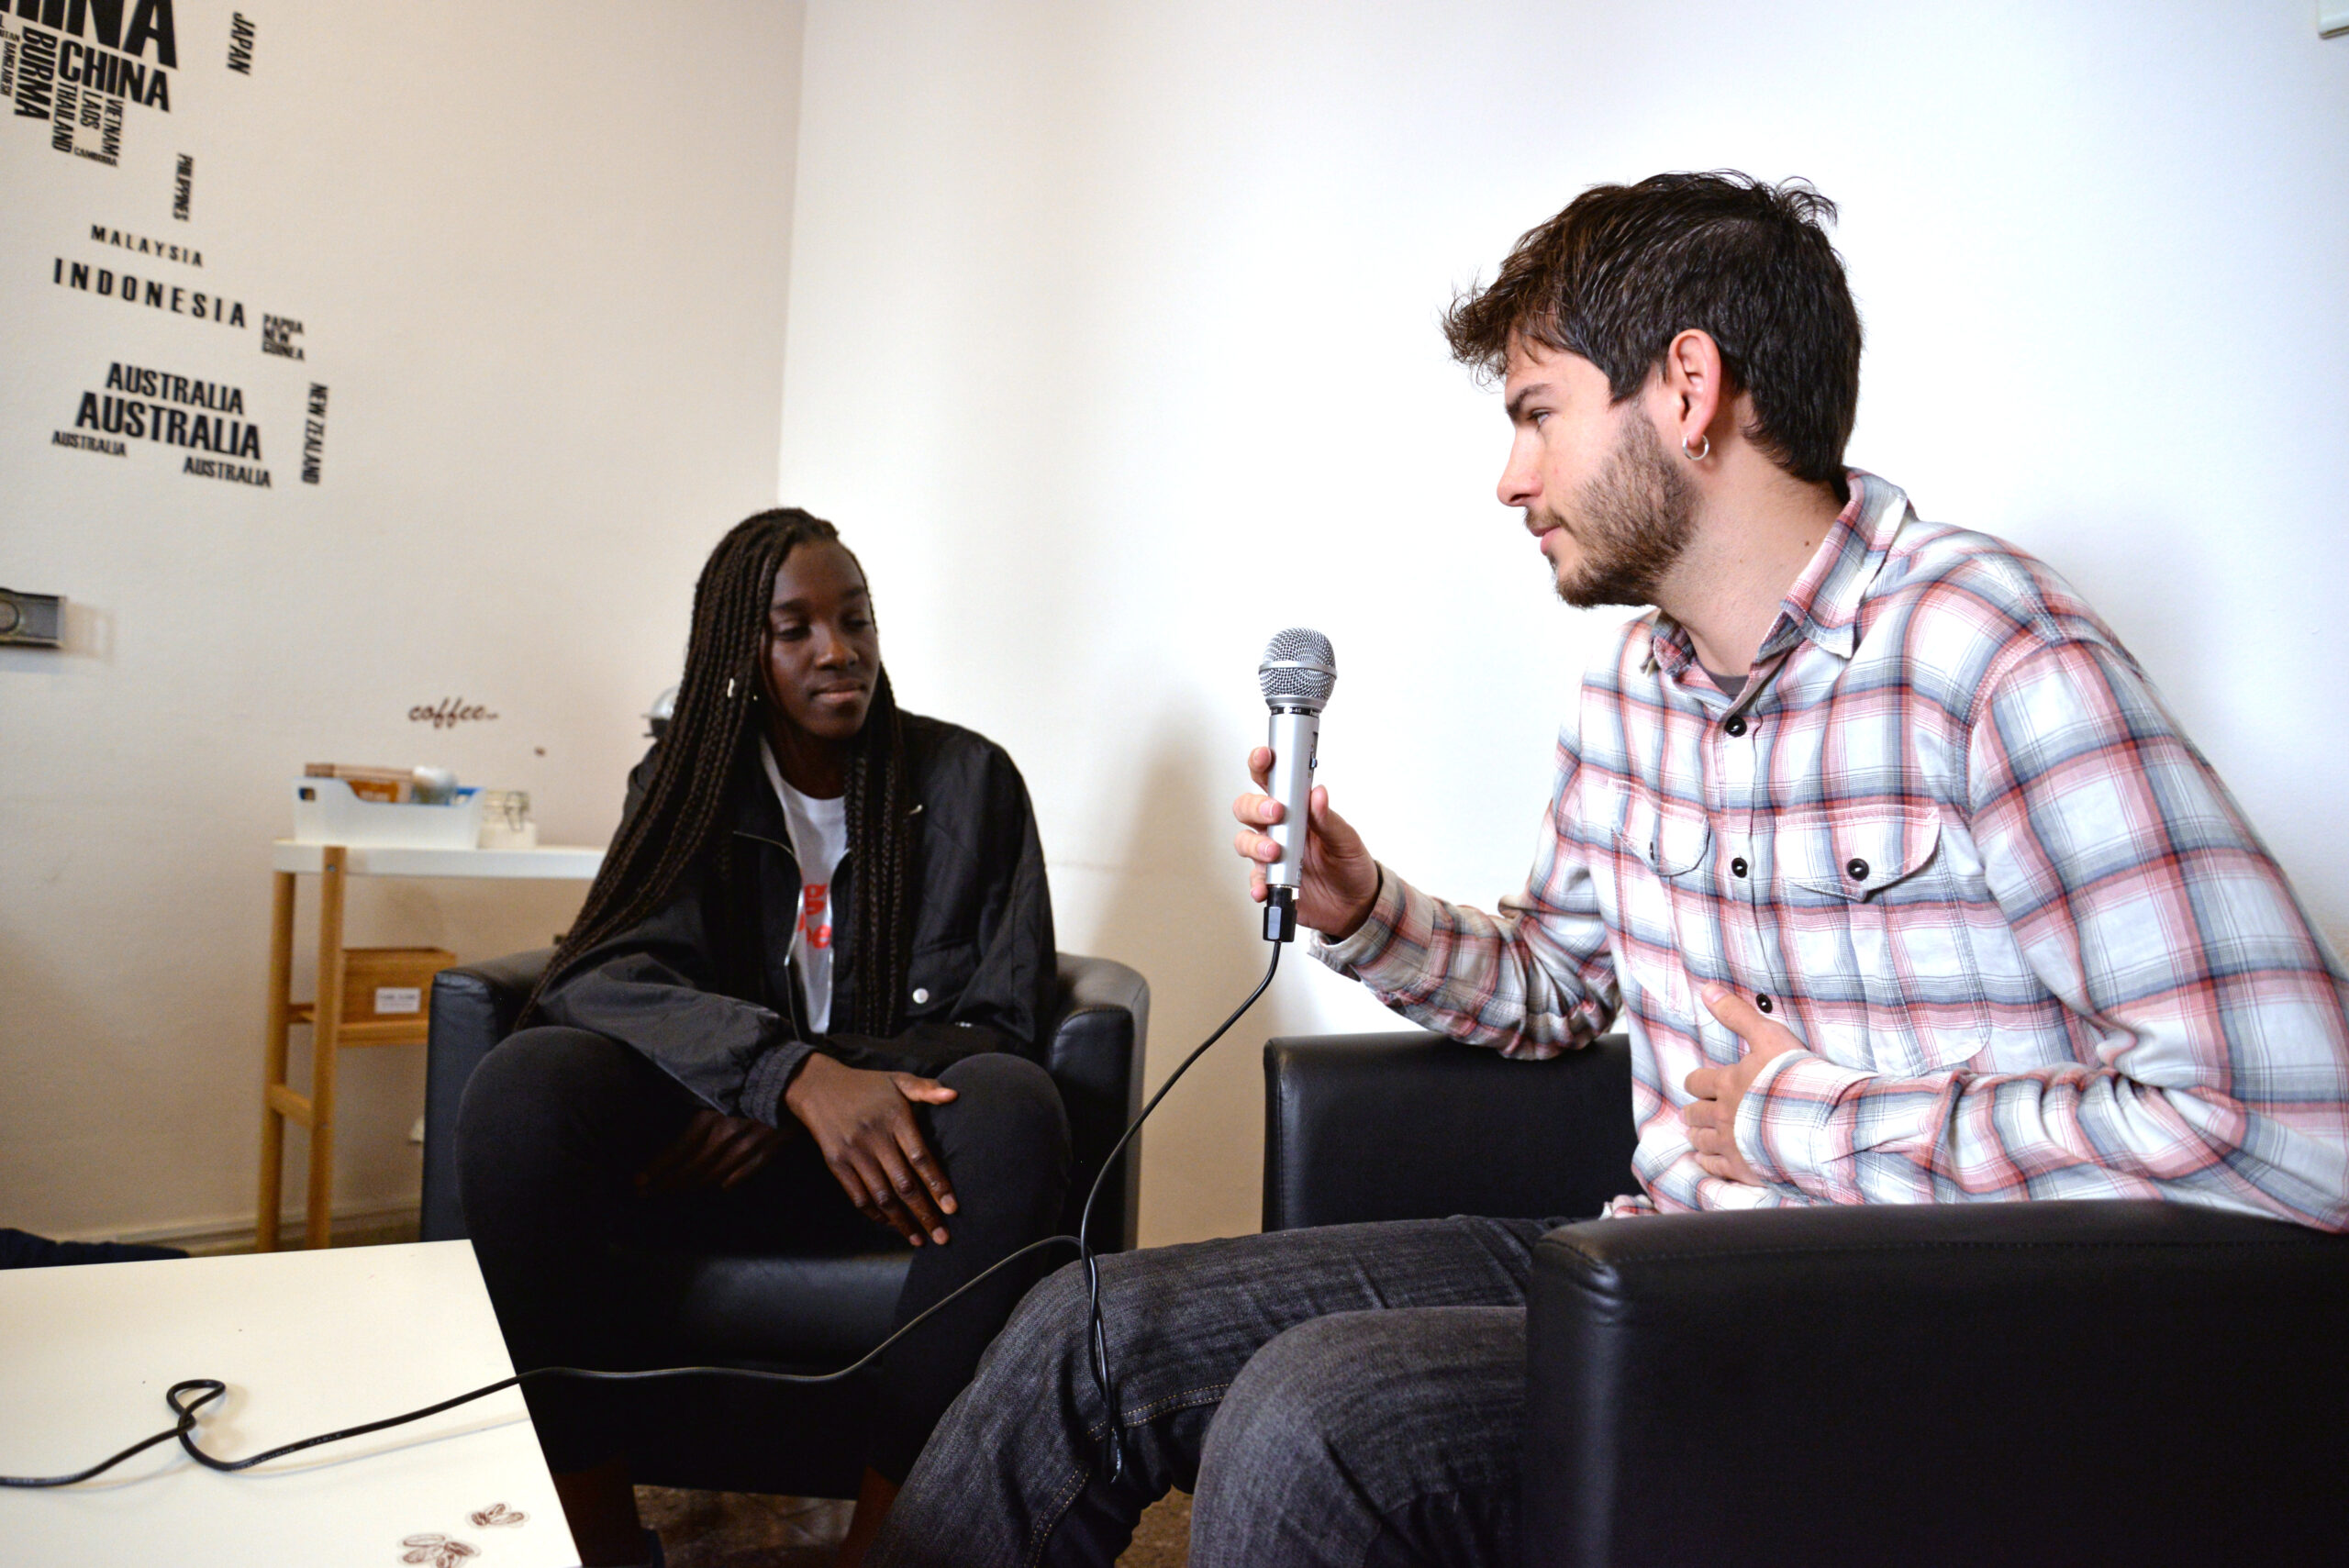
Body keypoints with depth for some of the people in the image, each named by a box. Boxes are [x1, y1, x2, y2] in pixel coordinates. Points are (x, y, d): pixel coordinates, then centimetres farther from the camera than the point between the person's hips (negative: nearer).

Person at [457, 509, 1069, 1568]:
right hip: (719, 1139, 1)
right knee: (523, 1083, -28)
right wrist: (799, 1076, -30)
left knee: (1012, 1109, -34)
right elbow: (602, 975, -10)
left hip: (895, 1149, 0)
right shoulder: (686, 784, 6)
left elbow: (1003, 1016, -2)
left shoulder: (969, 778, 2)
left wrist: (784, 1117, -17)